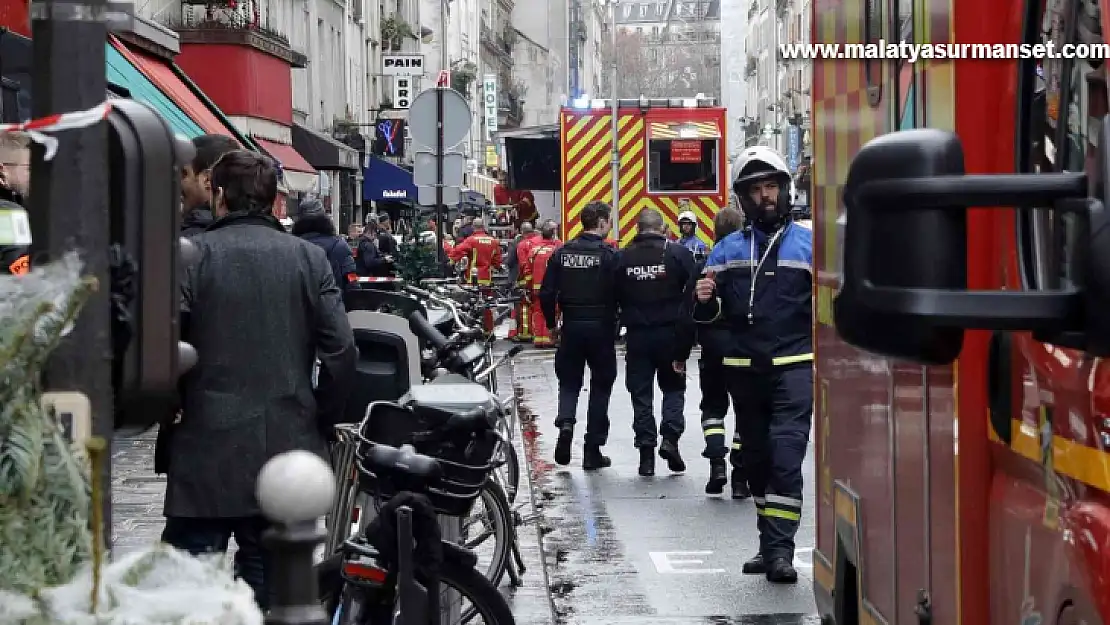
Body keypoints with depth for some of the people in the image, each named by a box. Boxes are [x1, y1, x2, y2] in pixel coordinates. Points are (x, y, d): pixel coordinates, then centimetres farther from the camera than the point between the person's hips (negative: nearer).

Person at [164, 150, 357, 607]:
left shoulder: (193, 255, -6)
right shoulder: (309, 258, 2)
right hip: (289, 446, 3)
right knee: (271, 582, 11)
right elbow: (341, 351, -3)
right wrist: (321, 421, 10)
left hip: (208, 448, -3)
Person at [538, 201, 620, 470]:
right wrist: (616, 323, 3)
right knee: (600, 386, 9)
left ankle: (565, 423, -14)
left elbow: (547, 293, 0)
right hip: (601, 327, -3)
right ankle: (593, 451, 10)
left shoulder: (562, 253, 2)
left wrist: (551, 324, 12)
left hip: (571, 327, 3)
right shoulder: (609, 254, -9)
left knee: (569, 381, 15)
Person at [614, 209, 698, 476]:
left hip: (637, 335, 1)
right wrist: (686, 342, -3)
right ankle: (670, 437, -5)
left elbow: (614, 300, 4)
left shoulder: (623, 258, 0)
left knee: (641, 393, 9)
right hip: (670, 333, -1)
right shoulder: (680, 254, -5)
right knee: (674, 387, 14)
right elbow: (692, 296, -8)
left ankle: (646, 450, 6)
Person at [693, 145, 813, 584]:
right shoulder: (728, 250, 11)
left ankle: (780, 548, -16)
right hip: (744, 368, 4)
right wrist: (704, 300, -8)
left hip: (793, 367, -4)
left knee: (785, 453, -15)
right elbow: (710, 314, 13)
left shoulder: (808, 243, 3)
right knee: (756, 459, 10)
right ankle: (770, 543, 20)